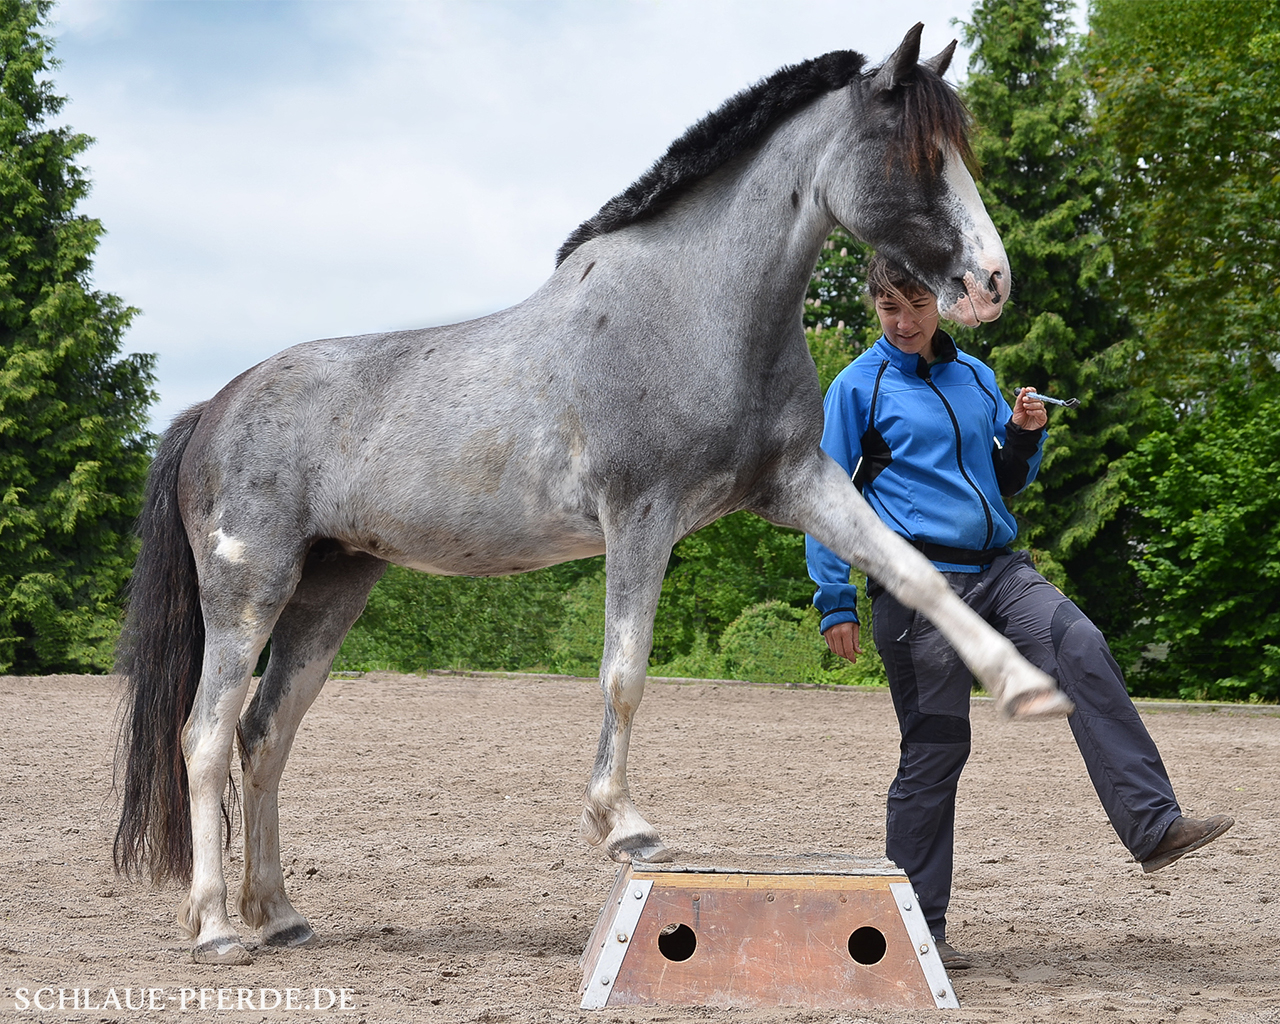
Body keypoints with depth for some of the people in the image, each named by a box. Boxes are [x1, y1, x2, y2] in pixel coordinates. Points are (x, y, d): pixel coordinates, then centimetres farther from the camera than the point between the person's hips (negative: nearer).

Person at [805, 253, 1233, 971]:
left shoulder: (975, 376, 16)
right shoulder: (860, 387, 2)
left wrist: (1025, 435, 3)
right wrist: (836, 605, -5)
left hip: (998, 567, 4)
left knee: (1082, 650, -23)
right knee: (935, 750, -3)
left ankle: (1154, 825, -28)